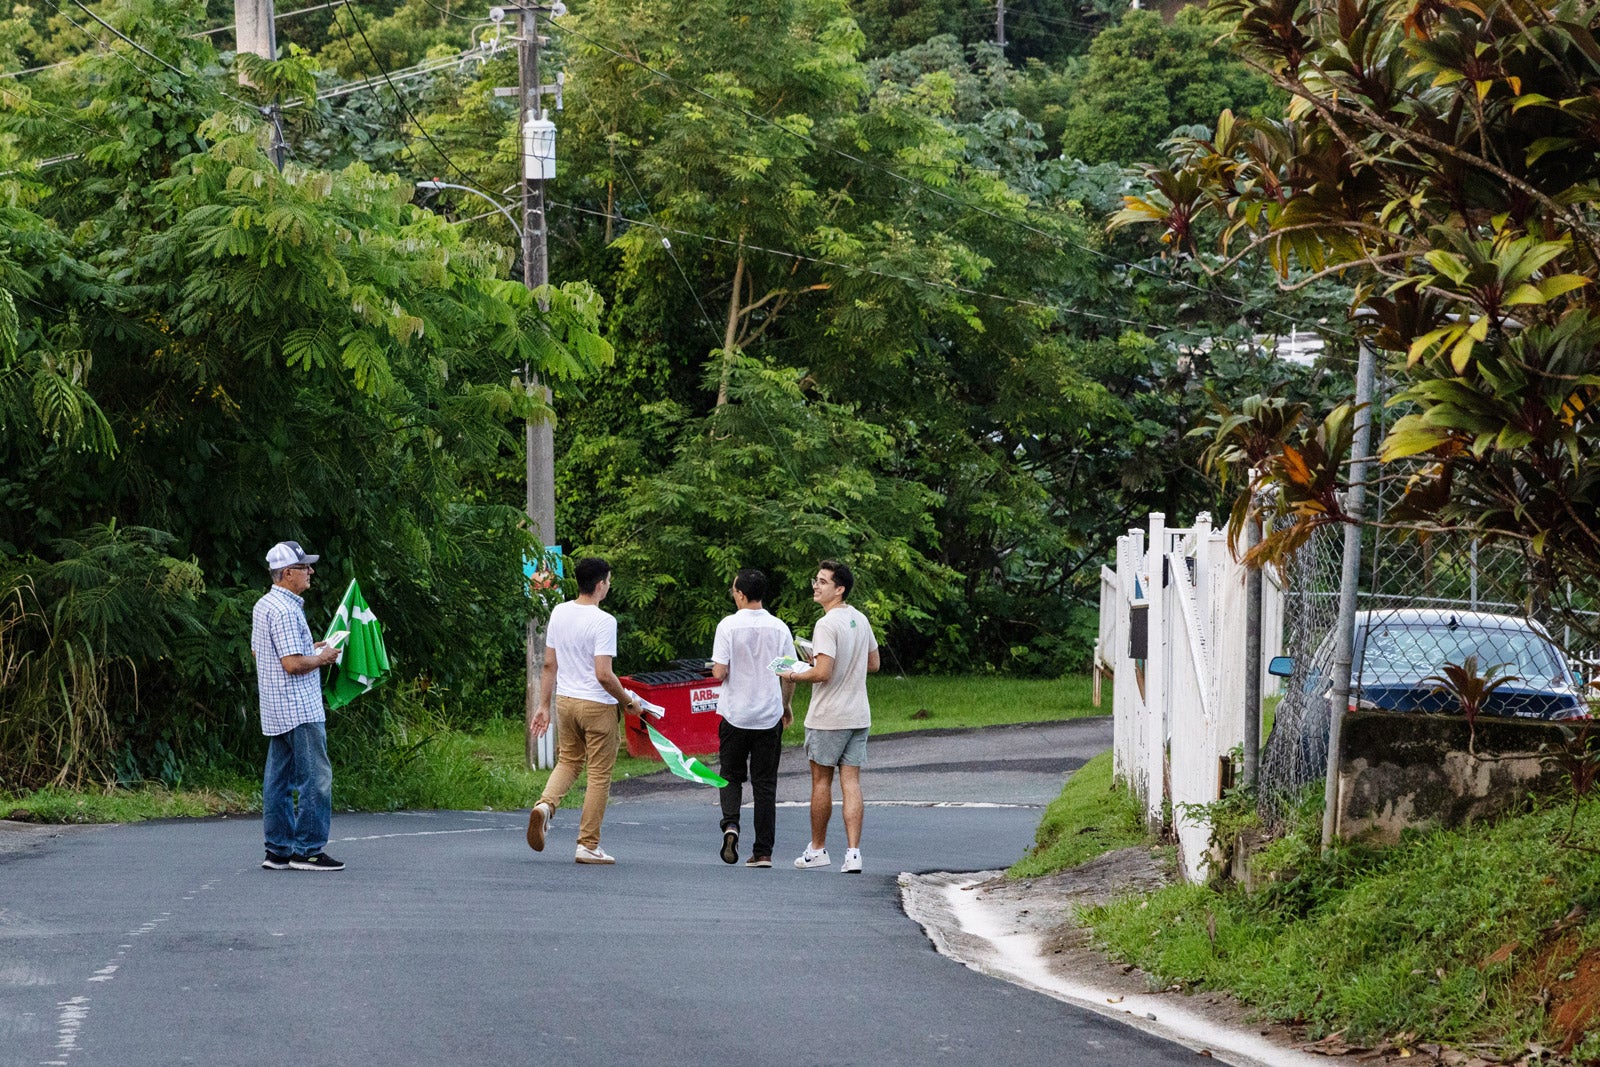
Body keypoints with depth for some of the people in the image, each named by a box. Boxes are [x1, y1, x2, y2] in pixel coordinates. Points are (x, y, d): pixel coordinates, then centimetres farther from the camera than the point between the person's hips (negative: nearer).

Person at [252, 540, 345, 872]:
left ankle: (278, 850, 12)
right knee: (316, 778, -7)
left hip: (275, 710, 10)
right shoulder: (285, 611, -18)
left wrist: (309, 648, 21)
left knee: (279, 779, 10)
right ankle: (309, 850, -6)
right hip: (299, 710, -10)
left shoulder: (263, 606, 14)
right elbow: (293, 664, -23)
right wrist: (322, 658, -6)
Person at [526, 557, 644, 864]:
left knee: (568, 761, 22)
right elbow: (604, 675, -21)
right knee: (599, 774, 4)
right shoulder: (603, 621, -18)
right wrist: (628, 701, -7)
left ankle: (545, 804, -6)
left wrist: (545, 705, 16)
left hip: (564, 701, 6)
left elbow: (549, 664, 8)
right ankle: (588, 845, 6)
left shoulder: (558, 613, 3)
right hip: (597, 706, -6)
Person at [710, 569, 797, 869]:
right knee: (765, 783, 6)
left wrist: (715, 670, 11)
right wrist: (787, 706, 19)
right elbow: (790, 674, 3)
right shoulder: (779, 628, -1)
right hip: (769, 716, 2)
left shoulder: (729, 625, -9)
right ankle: (763, 852, 4)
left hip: (735, 715, -2)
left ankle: (730, 824, -13)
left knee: (732, 776, 14)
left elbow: (719, 672, -13)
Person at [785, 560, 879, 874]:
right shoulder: (860, 620, 8)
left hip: (828, 718, -7)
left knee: (821, 780, 7)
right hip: (859, 715, 7)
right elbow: (873, 663, 18)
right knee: (851, 781, 3)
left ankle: (817, 848, 18)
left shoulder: (827, 625, -18)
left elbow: (822, 673, -25)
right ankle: (853, 853, -4)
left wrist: (793, 674, -7)